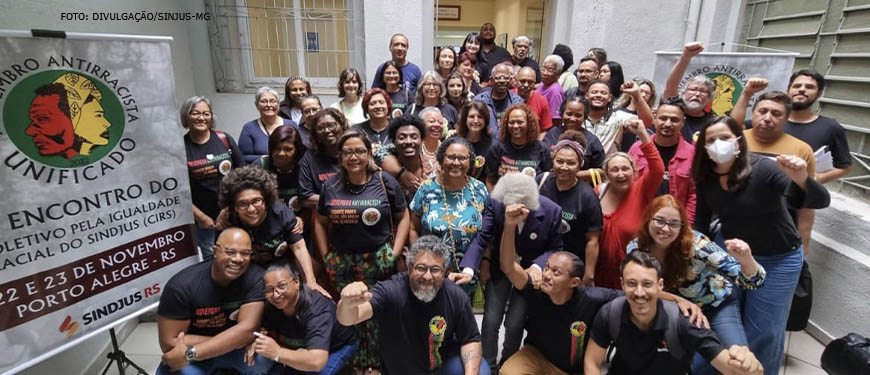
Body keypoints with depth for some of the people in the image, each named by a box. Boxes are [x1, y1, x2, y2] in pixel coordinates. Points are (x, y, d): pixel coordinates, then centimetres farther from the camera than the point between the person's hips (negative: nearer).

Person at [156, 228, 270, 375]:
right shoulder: (182, 285, -23)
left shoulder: (255, 277, -21)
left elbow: (247, 328, -27)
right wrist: (233, 339, -24)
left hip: (236, 348, 0)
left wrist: (189, 354, -31)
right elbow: (170, 343, -19)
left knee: (264, 358, -28)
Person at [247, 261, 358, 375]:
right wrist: (256, 342, -24)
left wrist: (276, 353, -48)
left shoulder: (317, 310, -38)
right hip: (302, 348, 6)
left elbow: (317, 362, -46)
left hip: (339, 347, -5)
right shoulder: (272, 305, -16)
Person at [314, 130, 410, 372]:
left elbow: (403, 217, 2)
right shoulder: (331, 185, 4)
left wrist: (394, 253, -4)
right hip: (340, 260, 3)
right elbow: (320, 222, 11)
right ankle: (354, 361, 32)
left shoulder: (385, 182, -3)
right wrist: (325, 257, 5)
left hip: (377, 259, -2)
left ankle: (378, 362, 27)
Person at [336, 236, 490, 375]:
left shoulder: (457, 297, -20)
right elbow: (348, 319, -42)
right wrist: (349, 304, -66)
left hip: (444, 363, -2)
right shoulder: (390, 291, -28)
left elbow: (471, 340, -8)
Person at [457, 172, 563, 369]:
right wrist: (469, 269, -36)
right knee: (491, 320, -1)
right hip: (499, 267, 1)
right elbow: (482, 238, -23)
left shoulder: (552, 211, -22)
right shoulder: (495, 203, -22)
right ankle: (487, 366, 24)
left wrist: (538, 266, -26)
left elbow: (555, 248, -8)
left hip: (529, 270, -1)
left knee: (514, 324, -1)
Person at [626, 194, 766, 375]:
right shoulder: (636, 248, -22)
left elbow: (751, 280, -29)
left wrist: (746, 260, -50)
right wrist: (679, 300, -21)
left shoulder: (696, 244, -30)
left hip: (717, 304, -2)